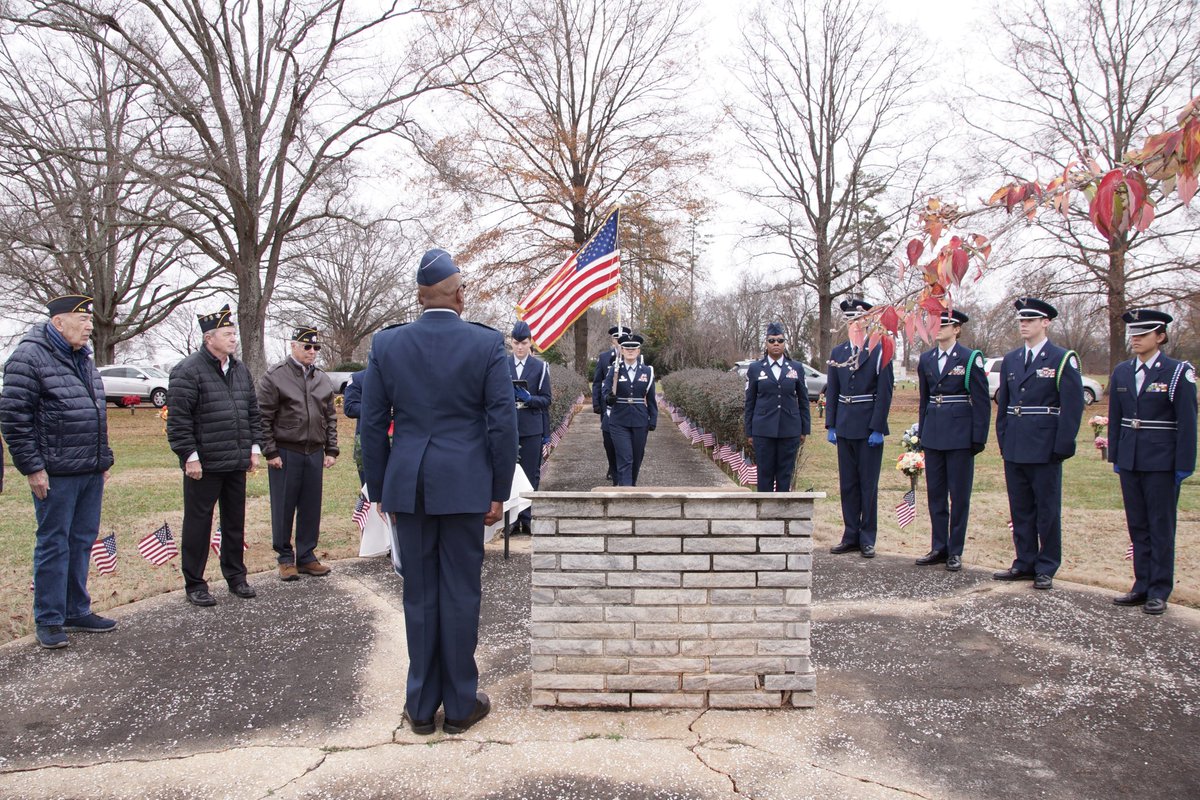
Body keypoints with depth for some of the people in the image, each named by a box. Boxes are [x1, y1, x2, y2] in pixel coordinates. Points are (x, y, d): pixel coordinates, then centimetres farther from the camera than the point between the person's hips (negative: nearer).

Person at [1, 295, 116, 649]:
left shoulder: (83, 359, 15)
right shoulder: (30, 357, -10)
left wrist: (104, 460, 19)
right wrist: (32, 467, -15)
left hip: (91, 473, 8)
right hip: (56, 473, -8)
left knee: (82, 542, 14)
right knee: (53, 545, 2)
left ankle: (77, 611, 25)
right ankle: (48, 621, 14)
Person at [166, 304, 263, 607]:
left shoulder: (240, 370, 12)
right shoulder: (188, 371, -11)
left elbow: (253, 412, 18)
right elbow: (178, 419, -14)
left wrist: (255, 446, 11)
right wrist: (190, 455, -16)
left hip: (237, 463, 7)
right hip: (203, 465, -7)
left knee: (235, 522, 15)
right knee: (198, 524, 4)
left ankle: (236, 576, 28)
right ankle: (194, 585, 15)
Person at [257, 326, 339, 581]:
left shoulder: (323, 379, 10)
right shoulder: (275, 377, -5)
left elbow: (330, 418, 14)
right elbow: (264, 418, -7)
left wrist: (331, 451, 8)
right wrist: (270, 452, -10)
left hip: (315, 453, 5)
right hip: (285, 453, -4)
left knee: (311, 507, 9)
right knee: (283, 507, 5)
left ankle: (306, 555, 21)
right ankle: (285, 557, 18)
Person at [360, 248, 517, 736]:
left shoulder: (386, 344, 2)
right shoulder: (487, 344, -4)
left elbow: (373, 424, 5)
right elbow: (502, 422, -5)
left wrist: (379, 490, 13)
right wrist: (499, 491, 2)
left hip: (407, 486, 2)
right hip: (464, 485, -2)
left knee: (419, 595, 11)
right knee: (460, 593, 7)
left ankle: (421, 706, 22)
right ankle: (460, 705, 18)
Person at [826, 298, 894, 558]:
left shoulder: (879, 352, -5)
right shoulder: (837, 353, 9)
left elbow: (885, 393, -8)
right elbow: (832, 391, 11)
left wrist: (877, 428, -13)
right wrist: (831, 426, 5)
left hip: (869, 429, -4)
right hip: (845, 428, 5)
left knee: (868, 485, 2)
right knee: (847, 485, 9)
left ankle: (867, 539, 11)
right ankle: (850, 536, 18)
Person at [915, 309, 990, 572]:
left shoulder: (970, 358, -6)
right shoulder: (926, 359, 9)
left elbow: (982, 401, -6)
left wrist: (979, 438, -10)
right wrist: (921, 432, 12)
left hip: (960, 435, -5)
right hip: (933, 435, 5)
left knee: (959, 495, 2)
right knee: (935, 493, 9)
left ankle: (955, 551, 11)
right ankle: (939, 547, 19)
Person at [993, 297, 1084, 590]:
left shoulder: (1062, 359, -5)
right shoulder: (1010, 361, 12)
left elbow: (1073, 407, -8)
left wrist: (1062, 447, -12)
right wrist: (1003, 441, 9)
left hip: (1045, 449, -5)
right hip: (1014, 450, 5)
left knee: (1047, 510, 4)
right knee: (1020, 510, 12)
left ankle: (1046, 569, 14)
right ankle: (1025, 563, 22)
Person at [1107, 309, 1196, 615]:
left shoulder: (1178, 372, -7)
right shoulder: (1122, 372, 7)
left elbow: (1187, 423, -8)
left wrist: (1184, 465, -10)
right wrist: (1115, 457, 9)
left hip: (1162, 463, -5)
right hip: (1130, 461, 5)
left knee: (1161, 526, 3)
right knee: (1138, 526, 11)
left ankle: (1159, 591, 12)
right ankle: (1142, 586, 20)